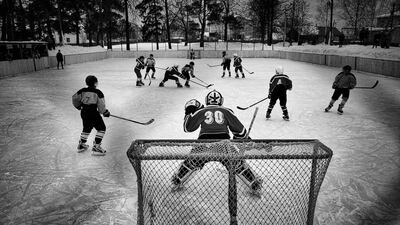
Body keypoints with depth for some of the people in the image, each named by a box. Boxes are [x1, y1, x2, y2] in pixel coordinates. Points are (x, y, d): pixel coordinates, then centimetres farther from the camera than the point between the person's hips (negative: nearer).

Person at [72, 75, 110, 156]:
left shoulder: (82, 91, 2)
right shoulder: (98, 92, -13)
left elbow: (74, 99, 9)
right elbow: (101, 106, -13)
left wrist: (79, 106, 27)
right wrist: (105, 112, 2)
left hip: (84, 113, 6)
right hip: (94, 113, -6)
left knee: (86, 128, 26)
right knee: (101, 128, 7)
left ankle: (81, 145, 35)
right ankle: (96, 147, 2)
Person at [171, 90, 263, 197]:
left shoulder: (201, 111, 14)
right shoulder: (227, 111, 15)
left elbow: (188, 127, 17)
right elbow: (240, 130, 15)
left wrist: (189, 113, 31)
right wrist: (243, 137, 35)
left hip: (204, 145, 1)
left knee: (191, 163, 26)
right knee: (238, 165, 20)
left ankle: (177, 182, 38)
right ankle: (255, 185, 26)